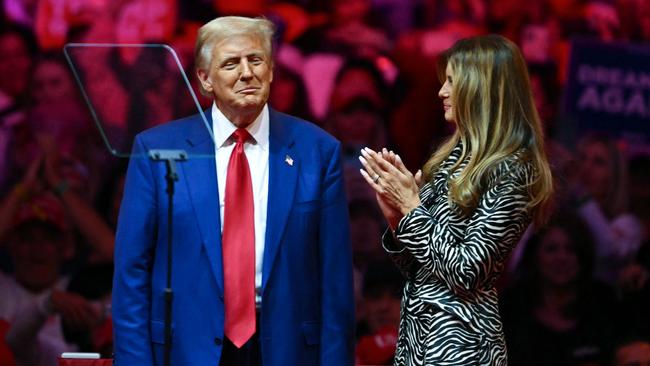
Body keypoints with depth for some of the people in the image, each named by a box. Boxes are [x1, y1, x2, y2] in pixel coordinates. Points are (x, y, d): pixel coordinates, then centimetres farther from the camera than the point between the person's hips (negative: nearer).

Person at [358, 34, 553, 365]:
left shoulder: (512, 172, -14)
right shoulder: (454, 155, 10)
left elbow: (465, 273, -19)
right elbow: (415, 267, 12)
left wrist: (411, 205, -14)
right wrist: (396, 215, -5)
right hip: (415, 333, 8)